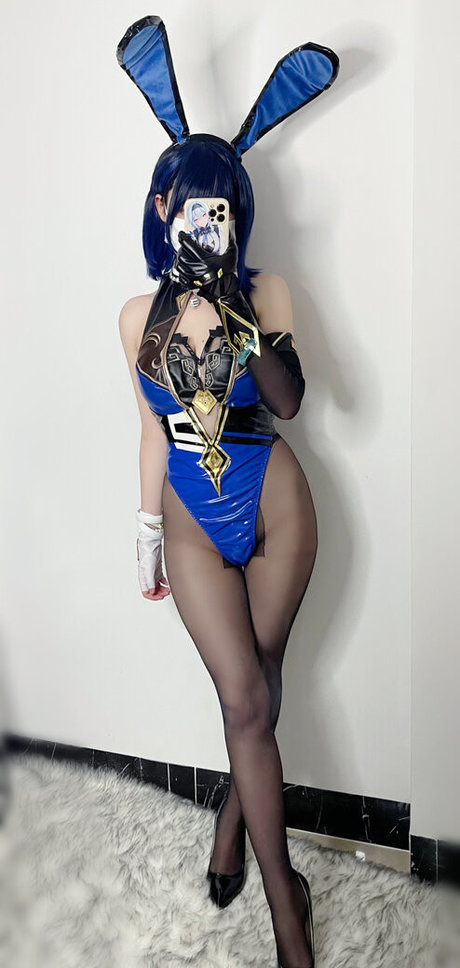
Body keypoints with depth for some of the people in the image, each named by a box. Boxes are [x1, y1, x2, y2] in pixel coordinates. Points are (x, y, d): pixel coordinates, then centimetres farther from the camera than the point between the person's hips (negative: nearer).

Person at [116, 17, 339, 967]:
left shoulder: (266, 291, -4)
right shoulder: (139, 315, 2)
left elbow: (289, 402, -17)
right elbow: (154, 426, 7)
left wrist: (245, 324, -32)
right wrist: (148, 531, 10)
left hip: (274, 504, 0)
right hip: (193, 517, 1)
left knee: (256, 684, 11)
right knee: (248, 700, -1)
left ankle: (233, 816, 39)